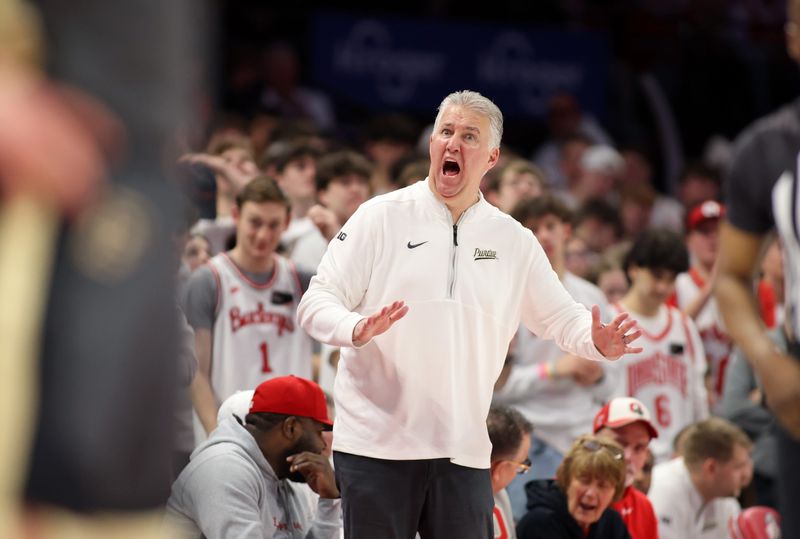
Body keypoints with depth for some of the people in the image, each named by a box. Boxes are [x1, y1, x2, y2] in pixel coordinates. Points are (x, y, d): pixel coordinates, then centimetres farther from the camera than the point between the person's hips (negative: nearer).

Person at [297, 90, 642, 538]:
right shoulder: (382, 216, 0)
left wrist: (597, 342, -6)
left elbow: (559, 316, 16)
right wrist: (357, 329, -24)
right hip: (375, 445, -3)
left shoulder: (514, 240, 10)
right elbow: (317, 302, -3)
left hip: (464, 451, 3)